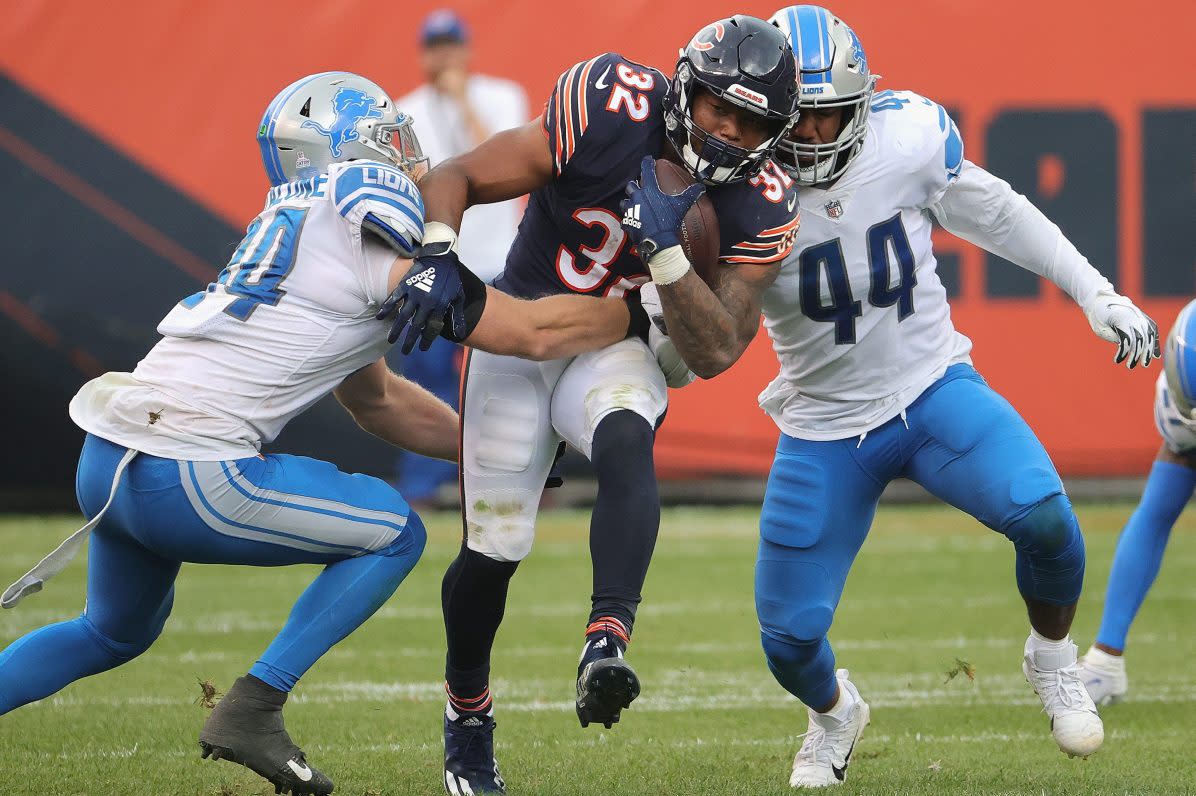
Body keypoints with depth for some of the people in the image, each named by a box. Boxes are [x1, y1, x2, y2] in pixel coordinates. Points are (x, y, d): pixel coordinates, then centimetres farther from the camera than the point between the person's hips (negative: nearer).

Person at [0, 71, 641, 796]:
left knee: (116, 633, 33)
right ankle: (252, 710, 2)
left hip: (106, 463, 9)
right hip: (191, 479, -9)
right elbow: (534, 333, -3)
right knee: (395, 534, 8)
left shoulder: (296, 227, 21)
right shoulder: (381, 248, -6)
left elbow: (375, 399, 30)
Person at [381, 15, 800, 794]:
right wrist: (438, 256, -38)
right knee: (495, 548, -2)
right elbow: (455, 178, -19)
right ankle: (468, 715, 26)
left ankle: (607, 645, -49)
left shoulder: (754, 205, -14)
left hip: (617, 352, 1)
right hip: (520, 335, -1)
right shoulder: (610, 111, -23)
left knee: (626, 444, -35)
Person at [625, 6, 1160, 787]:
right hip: (826, 429, 0)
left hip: (934, 391, 0)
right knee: (789, 636, -1)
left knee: (1044, 518, -27)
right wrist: (664, 257, -39)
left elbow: (994, 214, 5)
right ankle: (834, 713, 37)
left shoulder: (910, 138, -14)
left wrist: (1098, 294, 4)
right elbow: (715, 353, -24)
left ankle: (1053, 661, 5)